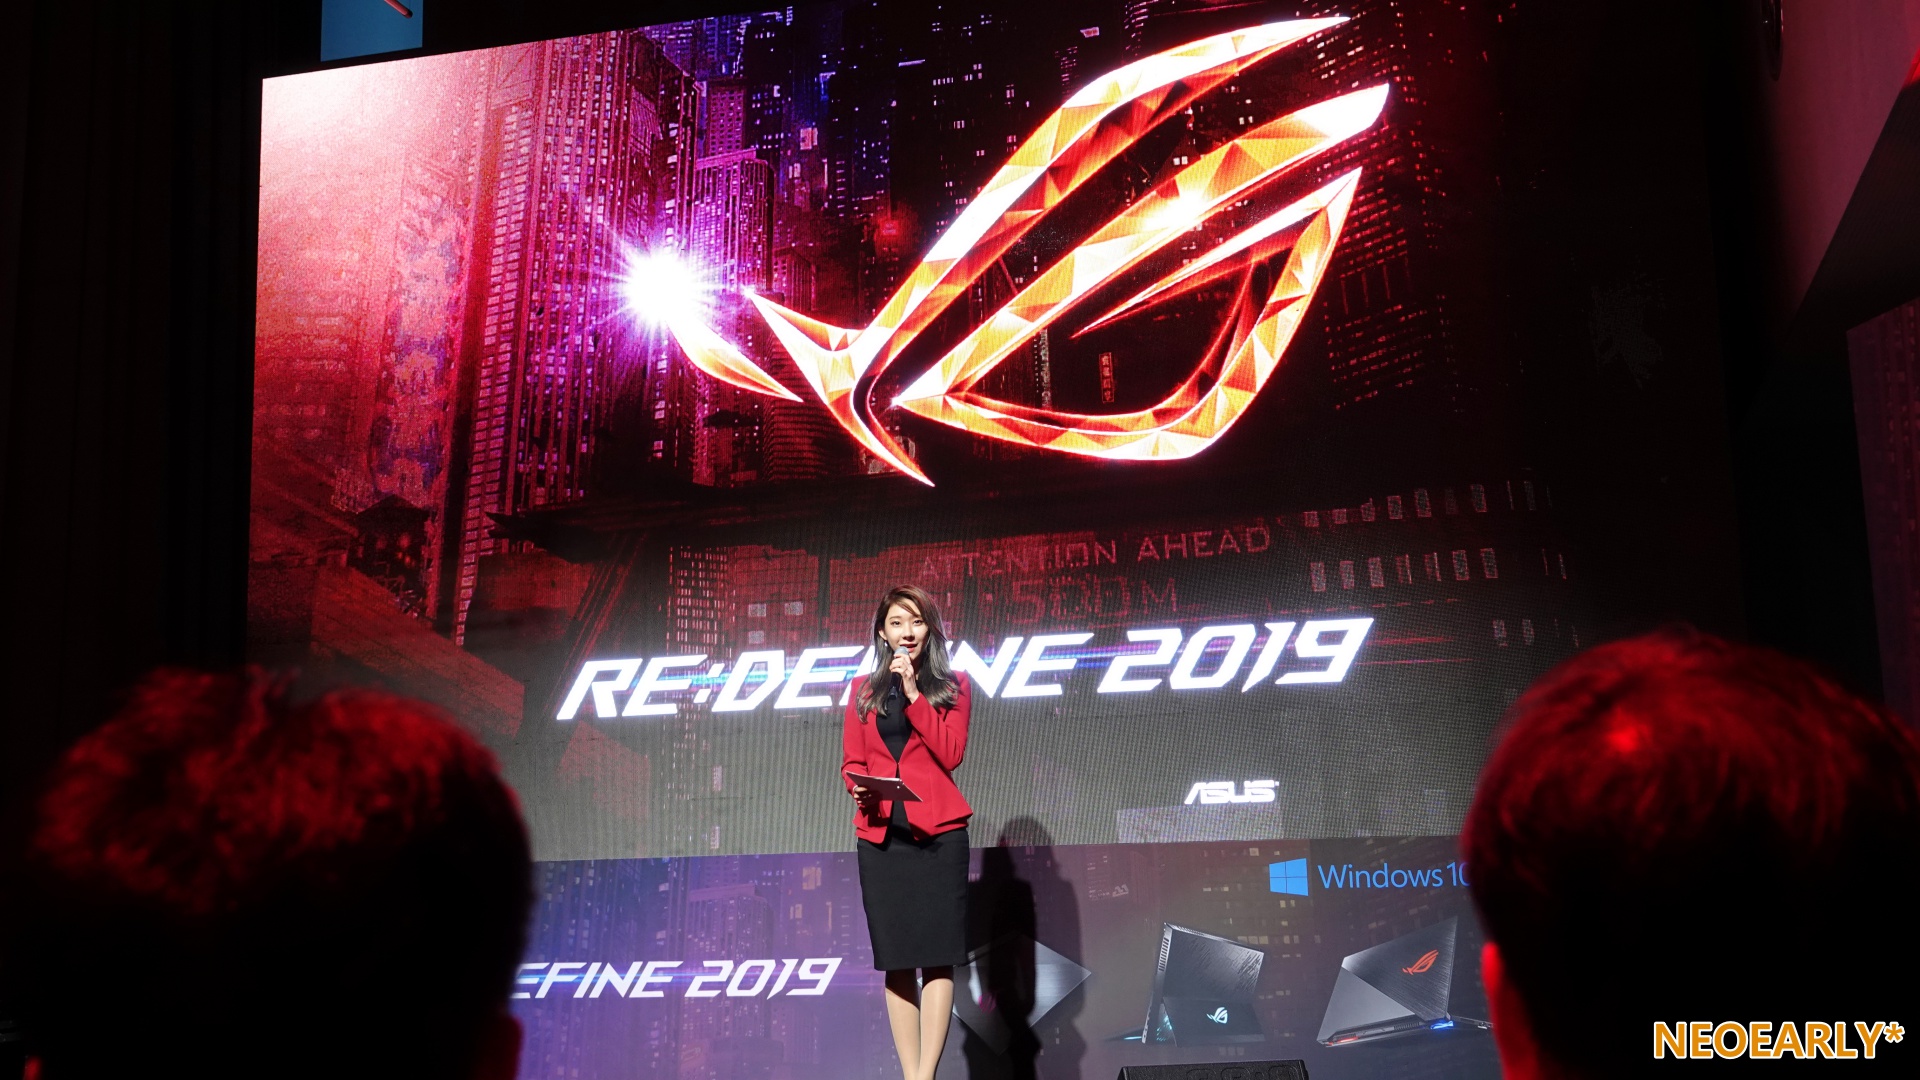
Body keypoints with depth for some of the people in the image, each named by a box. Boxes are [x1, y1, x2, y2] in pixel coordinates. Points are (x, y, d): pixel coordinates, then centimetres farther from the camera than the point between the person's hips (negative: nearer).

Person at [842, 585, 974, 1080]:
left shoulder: (951, 685, 8)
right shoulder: (864, 691, 15)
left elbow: (951, 754, -6)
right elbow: (851, 763, 13)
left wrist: (913, 692, -9)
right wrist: (859, 788, -9)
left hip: (938, 830, -3)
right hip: (880, 832, 3)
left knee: (938, 955, -7)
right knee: (897, 960, 3)